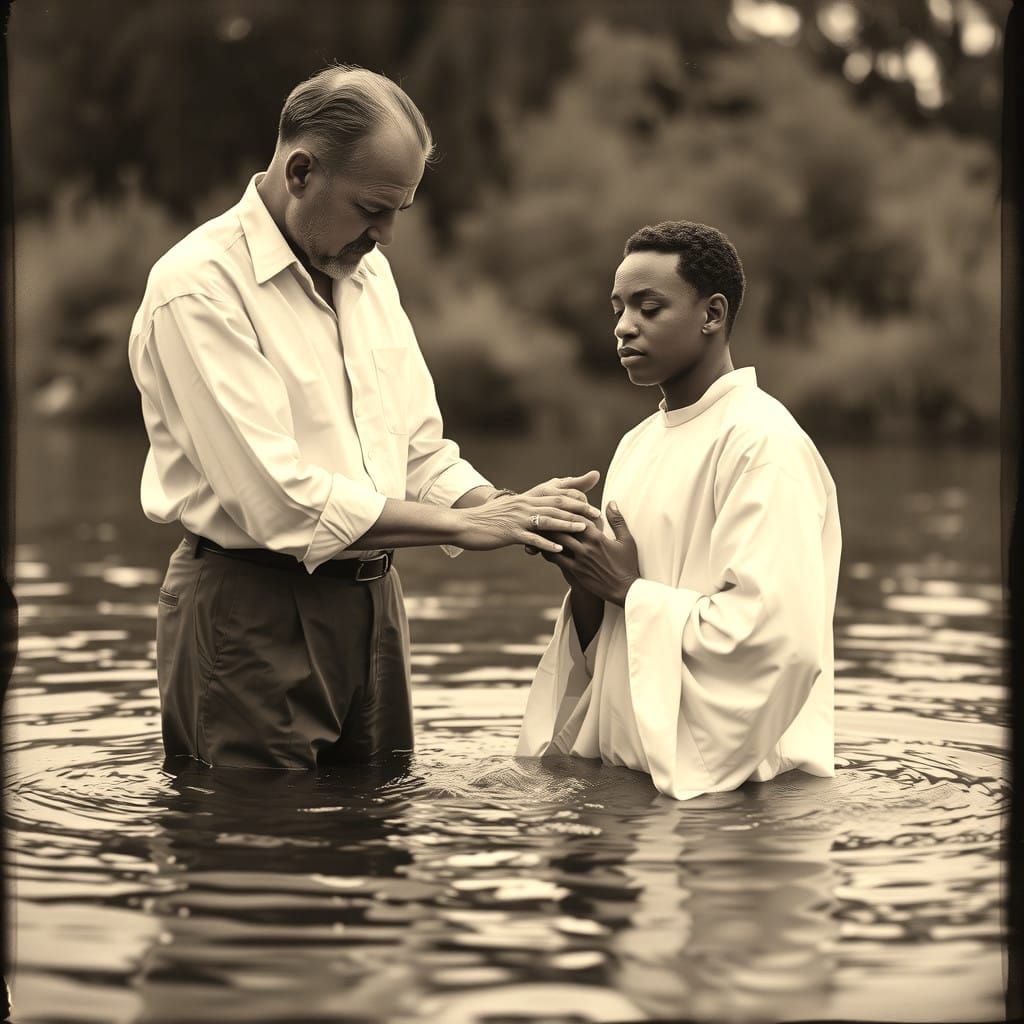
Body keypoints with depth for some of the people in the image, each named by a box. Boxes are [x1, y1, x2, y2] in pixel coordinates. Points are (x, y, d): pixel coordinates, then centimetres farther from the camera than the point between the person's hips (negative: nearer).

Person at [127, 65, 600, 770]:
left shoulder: (367, 271, 11)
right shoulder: (200, 287, -16)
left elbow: (421, 455, 15)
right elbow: (282, 500, -23)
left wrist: (508, 508, -6)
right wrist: (465, 525, -19)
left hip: (372, 599, 8)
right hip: (252, 610, -7)